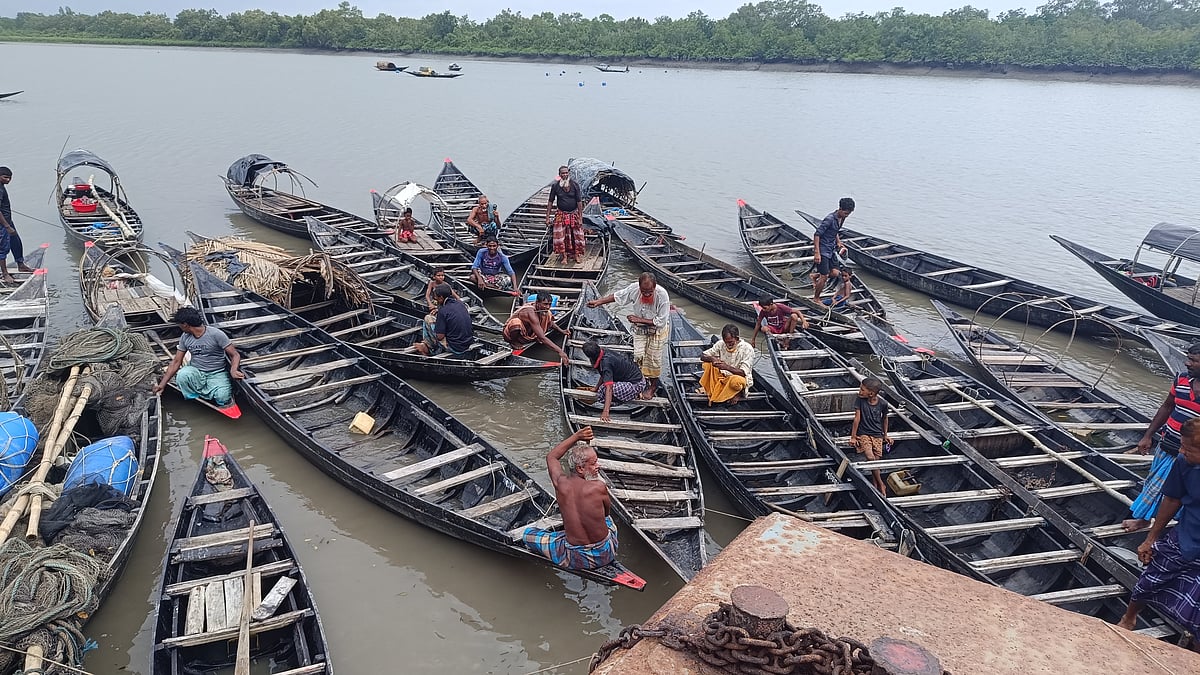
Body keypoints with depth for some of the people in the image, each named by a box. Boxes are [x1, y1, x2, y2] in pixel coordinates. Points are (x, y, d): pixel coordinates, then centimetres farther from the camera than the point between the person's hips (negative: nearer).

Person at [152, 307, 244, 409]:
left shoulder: (216, 334, -14)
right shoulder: (185, 337, 3)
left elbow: (235, 355, -13)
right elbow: (176, 362, 8)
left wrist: (233, 370, -34)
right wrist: (162, 384, 3)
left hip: (217, 374, -4)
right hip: (196, 373, 4)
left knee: (223, 398, -31)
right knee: (181, 375, -31)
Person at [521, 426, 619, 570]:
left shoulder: (561, 484, -12)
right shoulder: (599, 487, -20)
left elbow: (551, 457, 10)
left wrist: (576, 437, 6)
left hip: (577, 560, -2)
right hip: (606, 554, 2)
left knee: (527, 533, 17)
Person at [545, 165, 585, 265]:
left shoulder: (575, 185, -8)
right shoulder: (555, 186, -5)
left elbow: (579, 202, -7)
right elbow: (550, 202, 0)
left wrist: (580, 218, -11)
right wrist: (547, 217, -4)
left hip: (574, 214, 0)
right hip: (561, 215, 1)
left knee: (576, 236, 3)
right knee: (560, 236, -2)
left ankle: (577, 254, 18)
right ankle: (564, 255, 10)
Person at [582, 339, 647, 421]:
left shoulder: (605, 363, -28)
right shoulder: (605, 353, -1)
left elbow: (609, 388, -36)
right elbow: (603, 375, 17)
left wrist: (605, 412, -41)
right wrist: (596, 388, 23)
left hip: (637, 385, -10)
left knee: (603, 391, -21)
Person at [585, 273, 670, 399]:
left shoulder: (662, 295, -33)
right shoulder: (634, 288, -22)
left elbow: (660, 321, -26)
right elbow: (617, 296, -3)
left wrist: (639, 320, -25)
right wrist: (598, 302, -4)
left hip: (658, 329, -3)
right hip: (640, 328, 3)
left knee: (653, 358, 3)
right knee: (638, 356, 2)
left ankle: (653, 385, 25)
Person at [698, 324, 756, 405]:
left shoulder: (747, 349, -18)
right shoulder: (721, 344, -5)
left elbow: (743, 373, -23)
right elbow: (702, 356, -5)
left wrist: (727, 367, -41)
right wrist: (712, 359, -29)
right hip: (722, 377, 4)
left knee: (735, 381, -41)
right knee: (708, 363, -18)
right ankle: (708, 389, -10)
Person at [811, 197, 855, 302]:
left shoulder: (841, 219, 4)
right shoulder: (830, 219, -23)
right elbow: (817, 234, -24)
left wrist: (839, 242, 17)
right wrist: (817, 253, -26)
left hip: (832, 250, 8)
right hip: (823, 250, -8)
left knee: (835, 273, 3)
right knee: (824, 277, -4)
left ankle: (815, 276, 27)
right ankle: (816, 298, 14)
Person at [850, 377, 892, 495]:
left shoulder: (883, 404, -6)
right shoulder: (860, 400, -9)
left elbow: (884, 419, 12)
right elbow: (857, 418, -7)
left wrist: (885, 436, 19)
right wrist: (853, 437, -5)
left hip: (878, 435, 1)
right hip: (863, 434, -1)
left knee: (876, 460, -7)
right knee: (870, 457, -21)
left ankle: (875, 487, 7)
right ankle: (881, 484, -7)